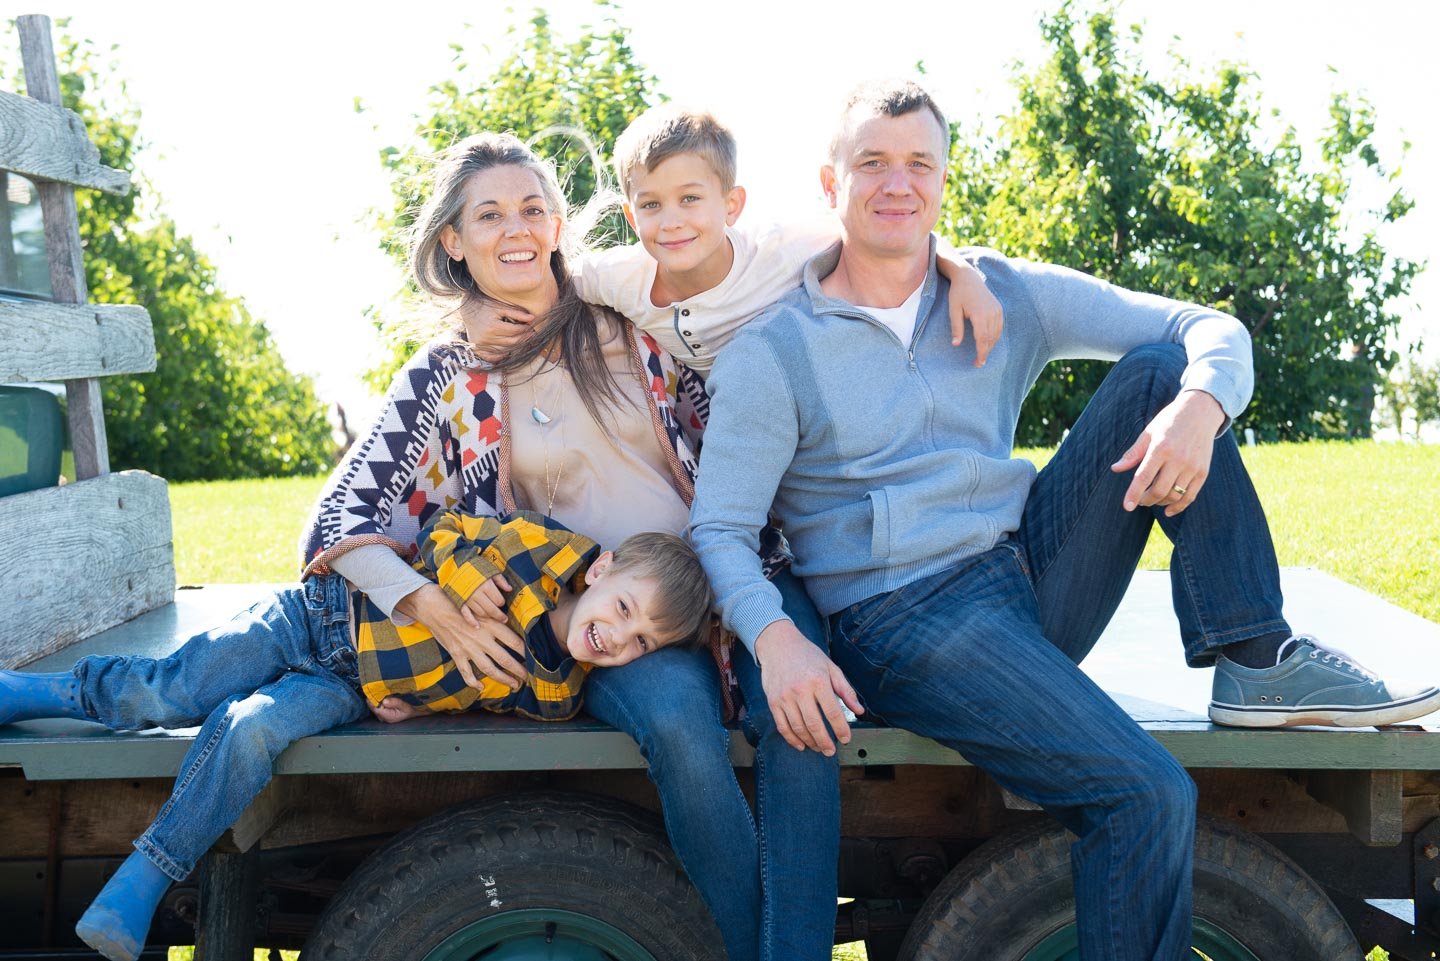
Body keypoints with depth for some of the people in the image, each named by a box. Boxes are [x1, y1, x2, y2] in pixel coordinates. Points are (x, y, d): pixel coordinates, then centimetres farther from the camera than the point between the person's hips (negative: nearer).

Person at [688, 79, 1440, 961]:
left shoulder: (1005, 296, 9)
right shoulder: (771, 354, -2)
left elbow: (1213, 329, 4)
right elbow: (720, 528, -7)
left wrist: (1198, 407, -20)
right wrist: (775, 639, -27)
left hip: (1034, 575, 5)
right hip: (902, 623, -5)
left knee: (1158, 372, -10)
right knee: (1149, 793, -24)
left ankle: (1255, 657, -11)